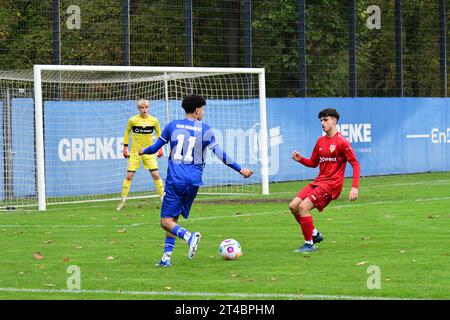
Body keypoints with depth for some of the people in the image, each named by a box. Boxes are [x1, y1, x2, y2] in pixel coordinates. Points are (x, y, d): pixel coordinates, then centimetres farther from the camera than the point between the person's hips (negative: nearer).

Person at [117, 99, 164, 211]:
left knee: (155, 174, -6)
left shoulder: (154, 121, -3)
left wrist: (160, 148, 8)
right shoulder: (132, 120, -6)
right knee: (129, 175, -2)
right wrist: (125, 148, 5)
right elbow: (127, 133, 8)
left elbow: (158, 133, 12)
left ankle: (163, 197, 6)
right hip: (135, 152, -1)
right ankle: (123, 200, 7)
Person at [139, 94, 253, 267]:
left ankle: (189, 236, -31)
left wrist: (143, 151, 34)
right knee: (173, 219, 15)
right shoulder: (206, 130, 3)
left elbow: (155, 148, 12)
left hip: (175, 180, -2)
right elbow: (220, 155, 1)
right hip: (194, 181, 2)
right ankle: (167, 257, 6)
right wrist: (240, 170, 10)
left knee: (166, 221, -3)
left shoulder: (172, 126, 4)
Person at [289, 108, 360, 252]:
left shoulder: (341, 141, -10)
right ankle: (314, 234, 15)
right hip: (319, 181, 8)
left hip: (332, 183, -8)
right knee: (293, 206, -1)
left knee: (303, 206, -20)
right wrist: (300, 159, 1)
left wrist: (355, 187, -20)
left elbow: (355, 164, -11)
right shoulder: (320, 141, 13)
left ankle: (309, 243, -9)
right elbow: (313, 163, 22)